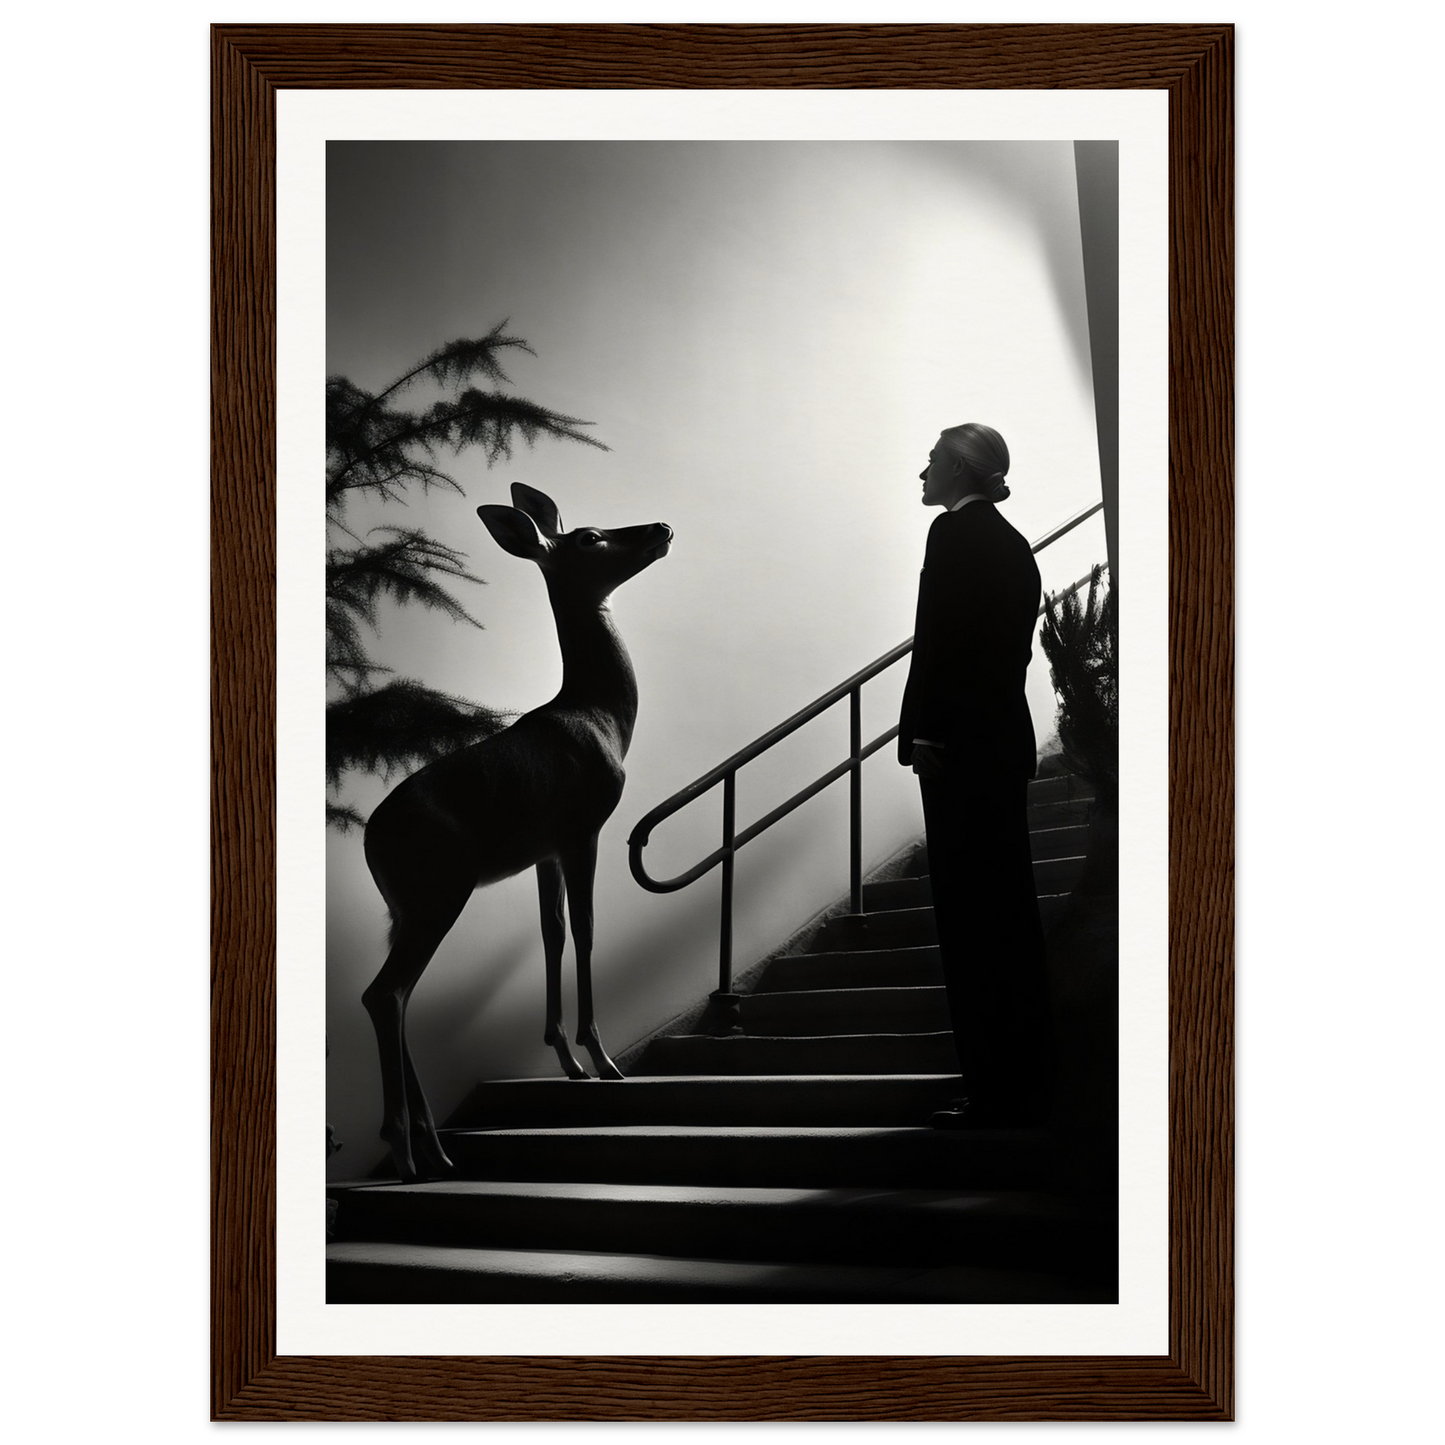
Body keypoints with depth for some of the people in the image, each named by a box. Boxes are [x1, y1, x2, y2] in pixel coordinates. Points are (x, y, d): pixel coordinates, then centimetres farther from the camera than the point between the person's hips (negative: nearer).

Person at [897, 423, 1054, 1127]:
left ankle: (993, 1091, -5)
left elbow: (937, 641, -16)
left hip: (958, 745, -9)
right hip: (1007, 739, 9)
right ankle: (1026, 1082, 18)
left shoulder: (955, 531, -10)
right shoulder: (1012, 543, 17)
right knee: (1009, 910, 12)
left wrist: (918, 733, -14)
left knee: (970, 916, -6)